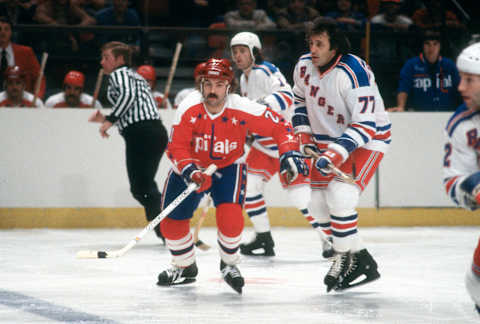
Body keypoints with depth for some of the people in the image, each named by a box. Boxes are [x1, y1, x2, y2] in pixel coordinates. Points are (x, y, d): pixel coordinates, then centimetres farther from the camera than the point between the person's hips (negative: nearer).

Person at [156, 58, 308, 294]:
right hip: (192, 167, 2)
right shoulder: (189, 108, -23)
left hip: (229, 168, -2)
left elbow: (280, 126, -15)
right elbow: (176, 147, -19)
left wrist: (289, 153, -28)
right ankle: (185, 267, 28)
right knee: (172, 222, -1)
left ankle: (229, 264, 5)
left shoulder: (242, 110, -25)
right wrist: (189, 170, -36)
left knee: (230, 217, -25)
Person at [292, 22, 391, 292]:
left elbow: (365, 125, -31)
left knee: (340, 196, -25)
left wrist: (336, 154, -38)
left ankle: (346, 260, -11)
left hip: (368, 138, -8)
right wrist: (304, 135, 3)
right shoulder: (304, 67, -6)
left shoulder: (355, 73, -28)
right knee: (319, 203, 4)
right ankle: (361, 258, 16)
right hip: (327, 140, 8)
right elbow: (300, 101, 16)